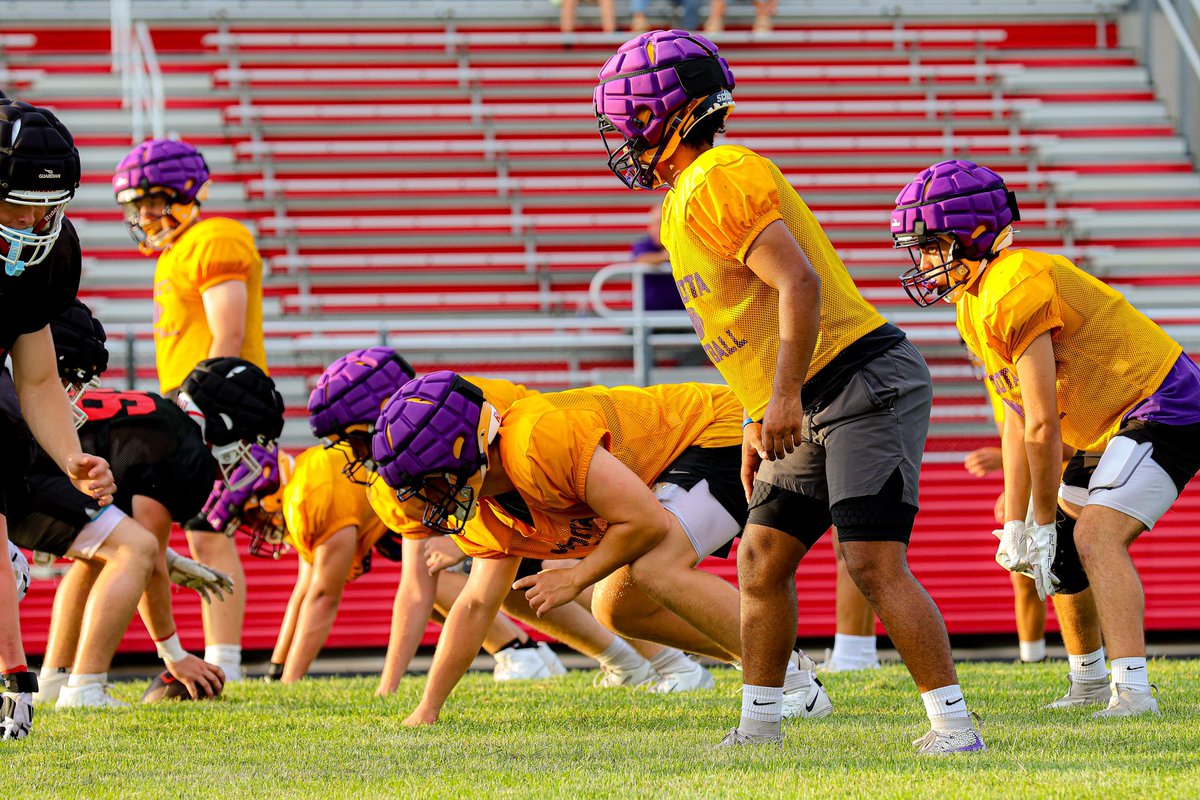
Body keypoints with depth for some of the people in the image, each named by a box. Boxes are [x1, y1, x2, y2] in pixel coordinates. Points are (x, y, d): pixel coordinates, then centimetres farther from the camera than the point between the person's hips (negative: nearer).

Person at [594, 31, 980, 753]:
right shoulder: (685, 201, 18)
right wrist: (762, 421, 21)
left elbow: (799, 285, -24)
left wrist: (783, 399, -25)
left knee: (874, 560, -15)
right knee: (763, 556, 12)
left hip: (865, 386, -10)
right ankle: (760, 724, 19)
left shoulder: (719, 183, -15)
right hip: (814, 408, 10)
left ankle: (954, 722, -13)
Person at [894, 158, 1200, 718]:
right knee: (1062, 552, 18)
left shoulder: (1014, 292, -26)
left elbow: (1043, 426, -23)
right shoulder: (973, 304, 6)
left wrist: (1044, 520, -13)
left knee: (1096, 536, -25)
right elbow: (1017, 424, 10)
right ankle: (1089, 681, 32)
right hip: (1108, 429, 11)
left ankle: (1132, 689, -31)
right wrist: (1015, 522, 5)